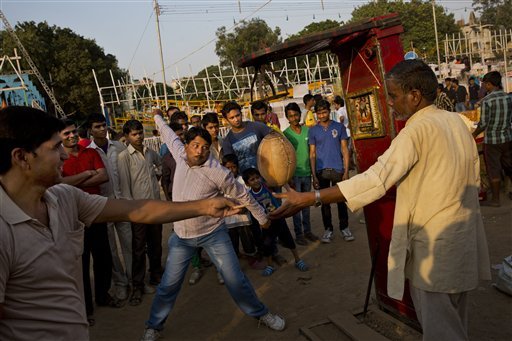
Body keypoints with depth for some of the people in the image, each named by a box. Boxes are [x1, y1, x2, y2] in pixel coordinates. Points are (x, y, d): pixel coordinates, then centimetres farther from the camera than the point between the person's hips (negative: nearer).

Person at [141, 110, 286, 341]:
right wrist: (158, 117, 34)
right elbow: (170, 136, 17)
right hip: (181, 236, 3)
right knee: (168, 285, 7)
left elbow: (242, 195, -5)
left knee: (235, 280, 1)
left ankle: (260, 314, 24)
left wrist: (262, 217, 5)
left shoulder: (217, 172, -18)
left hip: (213, 234, -3)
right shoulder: (181, 155, -6)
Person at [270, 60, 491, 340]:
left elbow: (375, 180, -29)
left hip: (434, 245, -9)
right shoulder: (456, 121, 6)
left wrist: (309, 199, -30)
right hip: (464, 238, 9)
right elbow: (473, 176, 13)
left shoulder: (417, 130, -20)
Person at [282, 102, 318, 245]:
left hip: (307, 173, 4)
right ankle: (298, 234, 11)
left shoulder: (307, 130, 4)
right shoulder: (285, 134, -7)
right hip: (294, 174, -4)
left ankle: (307, 231, 24)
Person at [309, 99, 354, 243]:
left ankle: (344, 228, 19)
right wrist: (314, 176, 0)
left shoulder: (339, 127, 4)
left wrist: (346, 171, -4)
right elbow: (312, 154, 5)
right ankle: (328, 230, 18)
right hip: (321, 171, 1)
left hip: (338, 169, -1)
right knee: (325, 202, 7)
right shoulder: (313, 130, 6)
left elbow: (344, 149, 4)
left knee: (341, 200, 5)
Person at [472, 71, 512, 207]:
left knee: (494, 170, 4)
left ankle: (496, 199, 11)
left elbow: (483, 123, -15)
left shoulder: (487, 100, -16)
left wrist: (474, 134, 1)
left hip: (492, 140, -5)